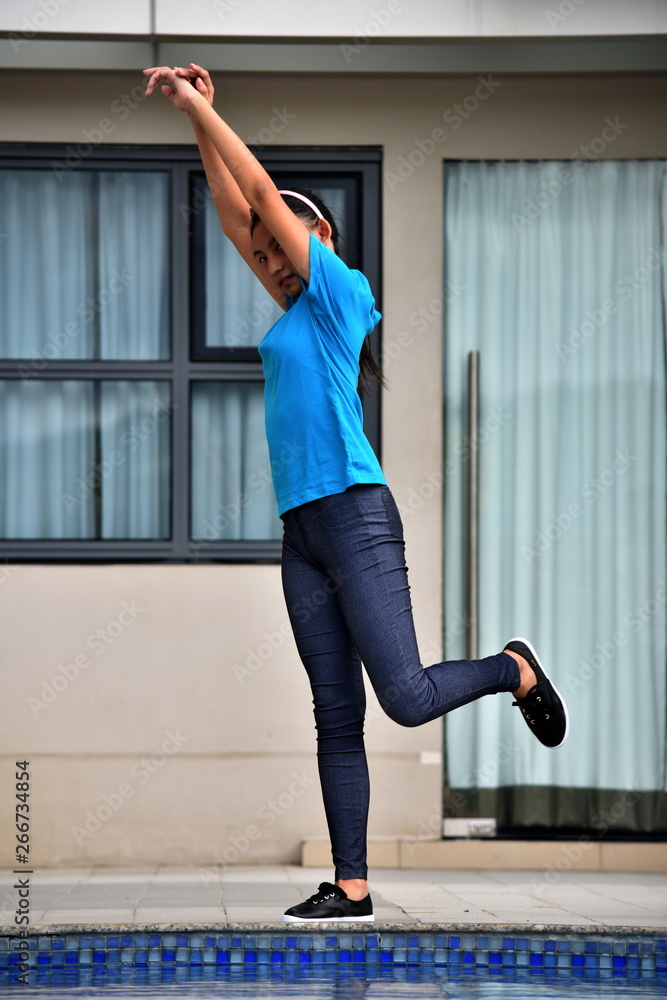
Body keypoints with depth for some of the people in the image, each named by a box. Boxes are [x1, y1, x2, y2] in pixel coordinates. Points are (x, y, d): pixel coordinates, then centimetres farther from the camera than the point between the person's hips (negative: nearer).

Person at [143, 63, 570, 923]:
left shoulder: (340, 290, 1)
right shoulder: (295, 314, 21)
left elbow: (262, 193, -1)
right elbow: (235, 215, 25)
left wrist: (202, 108, 4)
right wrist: (198, 122, 23)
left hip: (355, 518, -8)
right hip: (302, 532, 8)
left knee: (406, 699, -12)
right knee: (335, 714, 3)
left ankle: (515, 669, 15)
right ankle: (350, 887, 2)